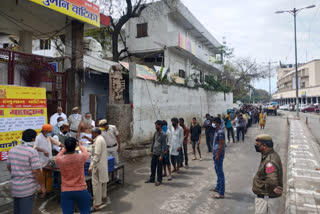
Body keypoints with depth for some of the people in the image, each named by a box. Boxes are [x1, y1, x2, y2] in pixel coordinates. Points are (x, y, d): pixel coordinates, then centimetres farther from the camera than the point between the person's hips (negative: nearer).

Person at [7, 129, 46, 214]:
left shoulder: (12, 150, 5)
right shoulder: (32, 151, -18)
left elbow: (8, 166, 16)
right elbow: (36, 171, -20)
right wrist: (42, 186, -9)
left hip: (15, 187, 7)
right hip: (27, 188, -7)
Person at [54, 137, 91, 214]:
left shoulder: (60, 160, -12)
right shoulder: (81, 157, -14)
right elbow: (87, 154, 12)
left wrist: (63, 149, 26)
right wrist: (80, 146, 28)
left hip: (66, 192, 1)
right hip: (81, 190, -1)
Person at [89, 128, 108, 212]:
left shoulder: (98, 140, -17)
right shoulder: (101, 139, 15)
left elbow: (97, 155, -22)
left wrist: (91, 166, -22)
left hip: (98, 165, -10)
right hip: (103, 164, 11)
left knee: (96, 184, -6)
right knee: (102, 182, 21)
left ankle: (97, 205, -2)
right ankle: (103, 198, 37)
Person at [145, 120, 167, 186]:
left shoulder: (163, 135, -15)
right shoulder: (155, 133, 6)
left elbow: (163, 145, -16)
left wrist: (161, 155, -17)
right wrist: (151, 151, 14)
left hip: (159, 154, -6)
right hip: (154, 153, 7)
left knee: (159, 168, 5)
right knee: (153, 166, 15)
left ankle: (159, 180, 17)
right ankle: (152, 179, 28)